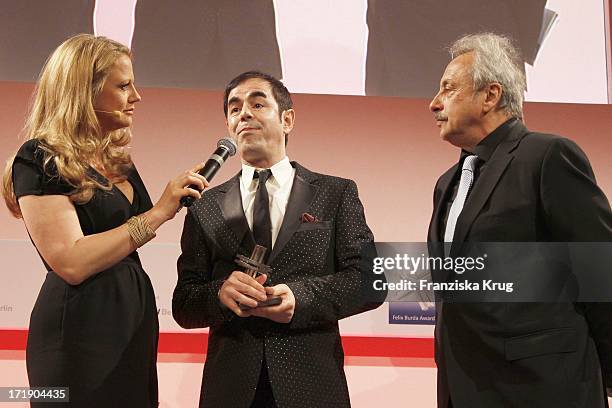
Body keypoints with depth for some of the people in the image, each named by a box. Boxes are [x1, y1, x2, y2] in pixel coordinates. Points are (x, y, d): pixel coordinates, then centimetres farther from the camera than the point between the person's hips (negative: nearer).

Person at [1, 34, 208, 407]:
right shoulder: (41, 160, -11)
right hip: (81, 327, -8)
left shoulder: (118, 159, 13)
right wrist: (157, 214, -20)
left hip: (136, 317, 8)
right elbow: (71, 263, -21)